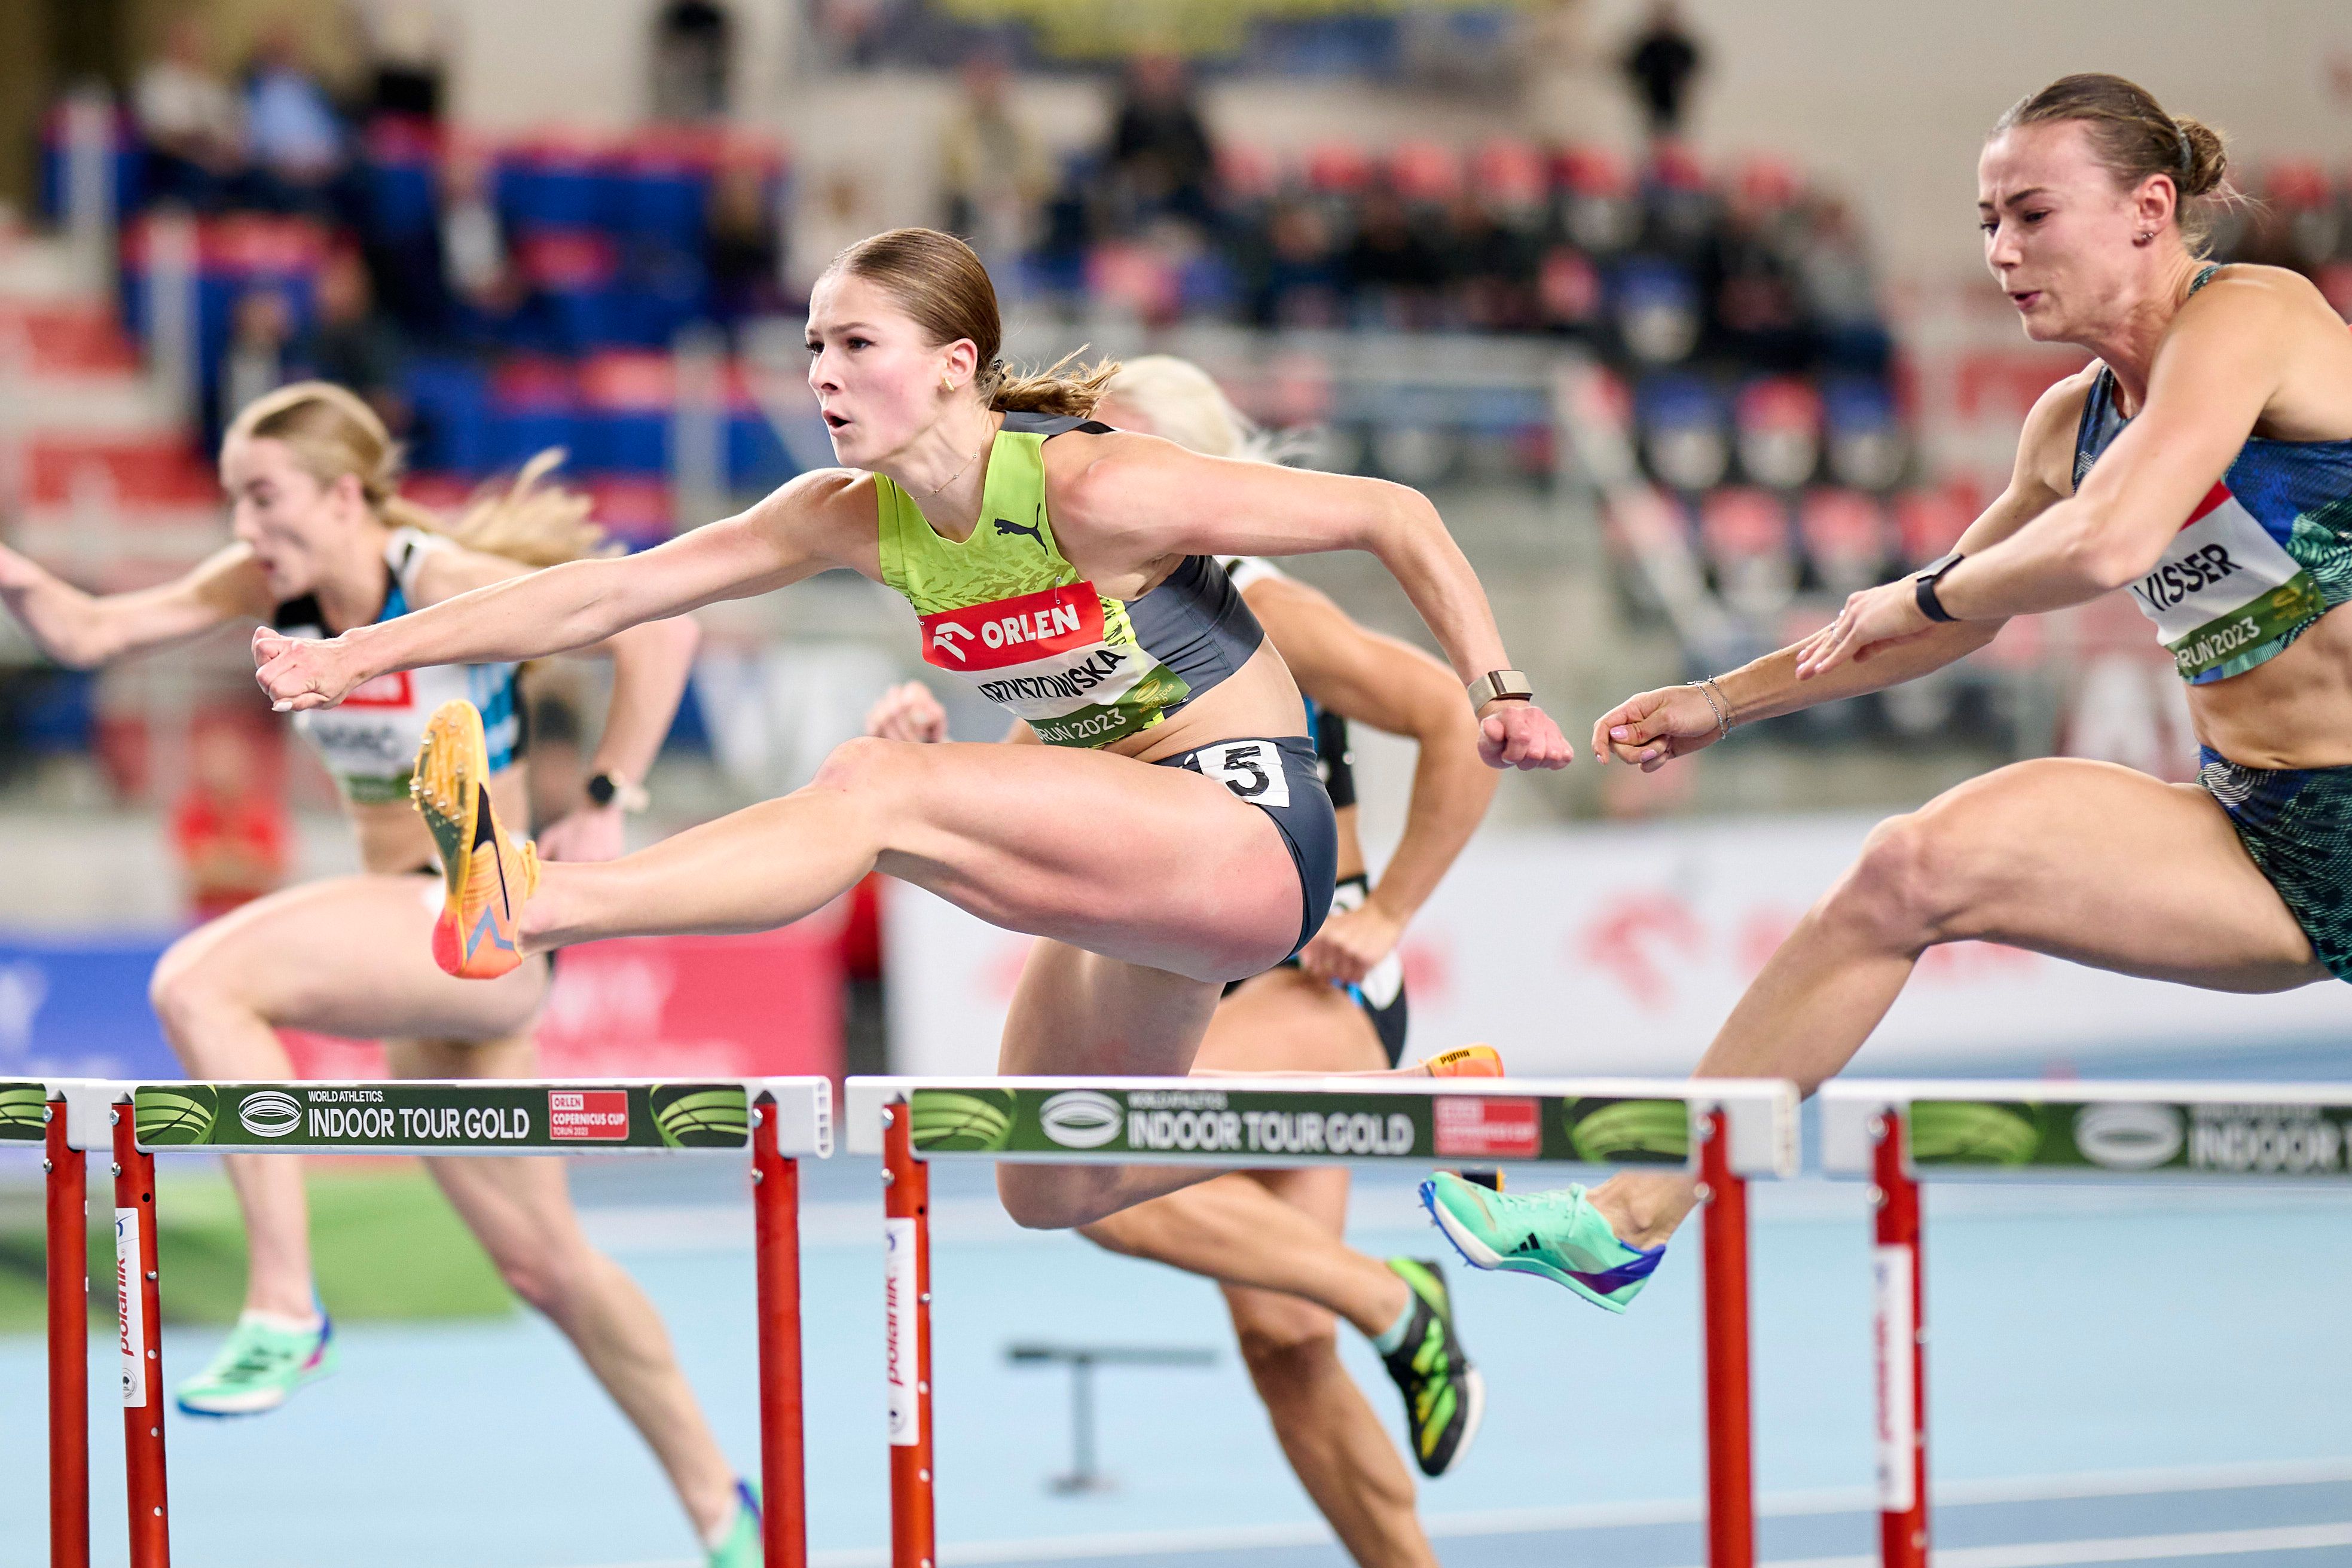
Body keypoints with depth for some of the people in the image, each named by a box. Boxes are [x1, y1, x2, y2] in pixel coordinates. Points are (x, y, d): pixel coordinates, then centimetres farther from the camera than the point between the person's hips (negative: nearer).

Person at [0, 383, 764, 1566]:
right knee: (542, 1264, 14)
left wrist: (604, 810, -19)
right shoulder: (271, 588, 3)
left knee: (197, 983, -27)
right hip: (408, 929, 8)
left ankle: (284, 1312, -22)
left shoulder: (448, 585, -17)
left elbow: (661, 625, -19)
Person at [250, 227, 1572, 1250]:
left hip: (1251, 833, -9)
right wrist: (365, 654, -7)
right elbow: (607, 595, -1)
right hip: (1134, 866, 9)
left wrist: (1501, 693, -20)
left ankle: (524, 908, -39)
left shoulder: (1092, 495, -20)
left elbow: (1394, 513, -15)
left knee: (878, 787, -28)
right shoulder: (856, 519, 0)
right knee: (1054, 1196, 20)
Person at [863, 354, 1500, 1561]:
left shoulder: (1258, 614, -11)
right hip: (1209, 997, 8)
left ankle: (1395, 1304, -13)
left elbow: (1464, 725, -16)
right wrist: (927, 751, -8)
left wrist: (1386, 913, -15)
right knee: (1281, 1349, 5)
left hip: (1319, 985, -8)